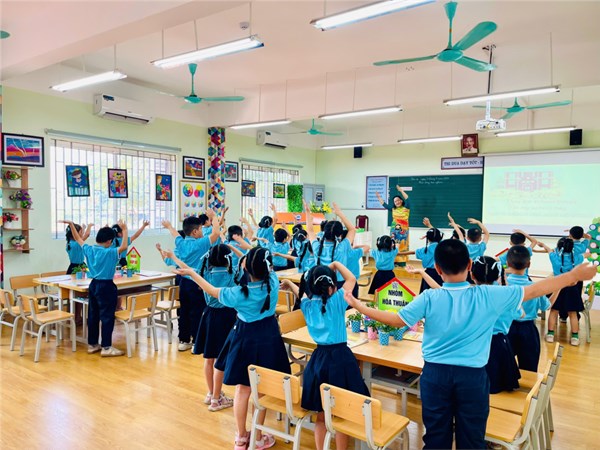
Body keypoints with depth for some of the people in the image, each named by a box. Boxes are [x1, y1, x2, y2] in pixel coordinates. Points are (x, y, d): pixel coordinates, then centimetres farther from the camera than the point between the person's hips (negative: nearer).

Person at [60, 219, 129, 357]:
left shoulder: (89, 250, 3)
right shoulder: (109, 253, -17)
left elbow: (78, 239, 17)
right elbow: (123, 247, -31)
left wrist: (71, 224, 25)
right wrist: (124, 230, -28)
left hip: (94, 285, 8)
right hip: (106, 286, -8)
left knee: (93, 315, 14)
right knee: (107, 316, -2)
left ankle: (92, 344, 23)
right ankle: (106, 347, 1)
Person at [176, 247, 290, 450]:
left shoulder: (239, 293, -23)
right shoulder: (273, 281, -17)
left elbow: (213, 292, -7)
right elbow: (266, 269, 7)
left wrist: (192, 273, 3)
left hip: (246, 338, -3)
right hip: (269, 336, 3)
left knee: (242, 389, 14)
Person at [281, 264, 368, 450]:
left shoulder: (307, 304, 3)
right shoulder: (337, 300, -10)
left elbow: (303, 293, 27)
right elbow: (351, 279, 3)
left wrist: (290, 285, 44)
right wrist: (335, 264, 8)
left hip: (319, 359, 4)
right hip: (341, 358, -4)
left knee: (321, 415, 17)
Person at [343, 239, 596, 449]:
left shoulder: (429, 298, -11)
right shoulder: (488, 296, -10)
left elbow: (397, 320, -10)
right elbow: (532, 291, -3)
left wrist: (360, 307, 0)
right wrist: (575, 275, 8)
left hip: (436, 373, 1)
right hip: (473, 375, 0)